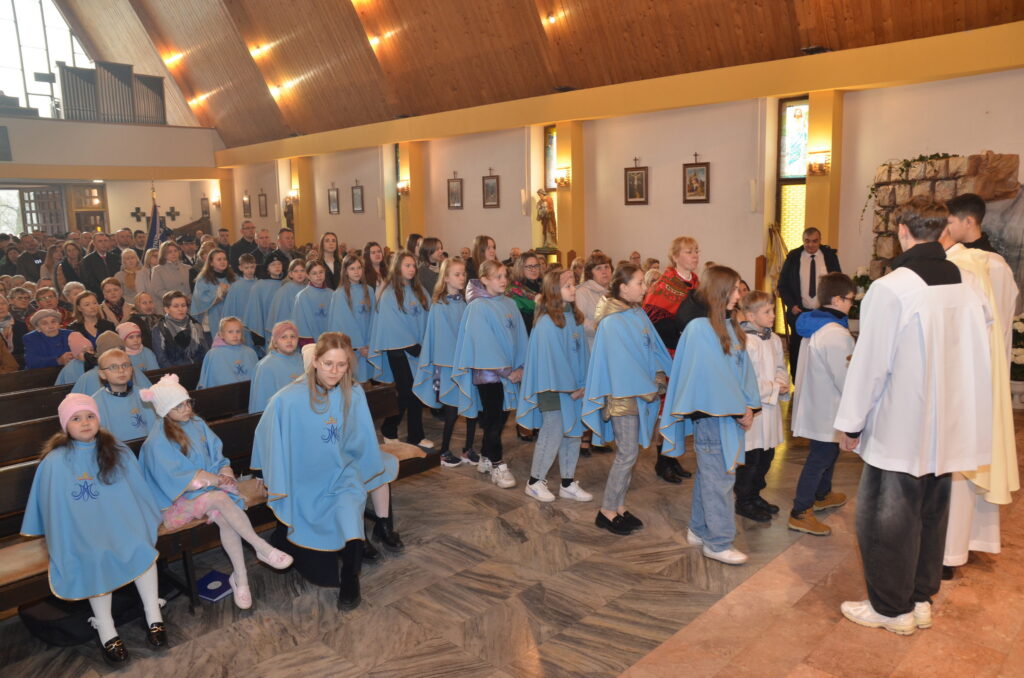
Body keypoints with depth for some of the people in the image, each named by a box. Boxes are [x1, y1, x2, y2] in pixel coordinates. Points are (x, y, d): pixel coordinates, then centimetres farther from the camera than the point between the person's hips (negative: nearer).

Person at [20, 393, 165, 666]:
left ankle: (154, 616, -18)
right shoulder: (55, 462, -2)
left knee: (141, 545, -29)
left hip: (118, 519, 2)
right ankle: (105, 630, -22)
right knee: (96, 555, -33)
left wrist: (141, 521, 7)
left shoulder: (118, 452, 6)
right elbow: (54, 507, 3)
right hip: (81, 527, -2)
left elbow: (137, 490, 11)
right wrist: (59, 541, -1)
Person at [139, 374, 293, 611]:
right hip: (178, 500, -4)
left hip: (210, 488, 5)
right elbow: (176, 479, -15)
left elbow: (218, 456, 8)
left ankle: (240, 578, -22)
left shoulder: (197, 424, 7)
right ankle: (263, 549, -27)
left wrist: (225, 474, -13)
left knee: (224, 517, -29)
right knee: (220, 498, -33)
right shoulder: (157, 442, -11)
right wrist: (215, 479, -17)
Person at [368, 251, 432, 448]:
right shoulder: (389, 293, -6)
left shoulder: (420, 291, 10)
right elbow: (391, 324, -10)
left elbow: (426, 318, 8)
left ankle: (416, 436, 14)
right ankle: (389, 430, 15)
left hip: (418, 349, 5)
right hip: (399, 350, -5)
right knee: (406, 392, -2)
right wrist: (412, 346, -10)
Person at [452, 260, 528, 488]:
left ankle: (486, 458, 28)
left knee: (501, 417, 12)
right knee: (494, 420, 0)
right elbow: (484, 343, -14)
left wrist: (520, 366, -3)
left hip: (510, 372, 6)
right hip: (488, 372, -6)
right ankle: (498, 467, 11)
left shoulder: (510, 304, 8)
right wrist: (506, 371, -13)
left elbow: (520, 337, 8)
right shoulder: (478, 307, -11)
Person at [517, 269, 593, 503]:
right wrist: (571, 387, -11)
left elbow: (582, 352, 8)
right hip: (553, 388, -7)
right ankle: (534, 482, 17)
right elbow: (553, 357, -16)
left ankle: (568, 484, 23)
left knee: (573, 433, 11)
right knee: (552, 435, 0)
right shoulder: (547, 322, -15)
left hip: (573, 389, 7)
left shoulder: (574, 318, 7)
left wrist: (582, 384, 1)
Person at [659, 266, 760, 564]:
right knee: (719, 478, -1)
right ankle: (718, 543, 11)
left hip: (731, 413, 8)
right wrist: (739, 410, -12)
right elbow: (712, 375, -17)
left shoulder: (730, 326, 9)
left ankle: (699, 530, 28)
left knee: (708, 473, 16)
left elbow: (743, 367, 10)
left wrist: (748, 405, -2)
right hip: (710, 413, -8)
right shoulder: (699, 328, -16)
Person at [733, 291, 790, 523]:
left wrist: (782, 383, -8)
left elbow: (780, 367, 14)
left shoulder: (774, 339, 7)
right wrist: (774, 389, -14)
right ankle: (744, 501, 20)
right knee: (749, 458, 4)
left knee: (766, 456, 19)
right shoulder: (743, 341, -20)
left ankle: (755, 494, 36)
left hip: (770, 409, 8)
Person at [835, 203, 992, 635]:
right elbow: (977, 355, 8)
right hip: (948, 429, 7)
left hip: (899, 429, -7)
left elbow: (870, 363, -16)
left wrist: (851, 423, -6)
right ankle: (921, 599, 33)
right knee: (931, 514, 19)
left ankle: (891, 607, 21)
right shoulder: (967, 286, 0)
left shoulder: (891, 289, -19)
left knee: (887, 518, 8)